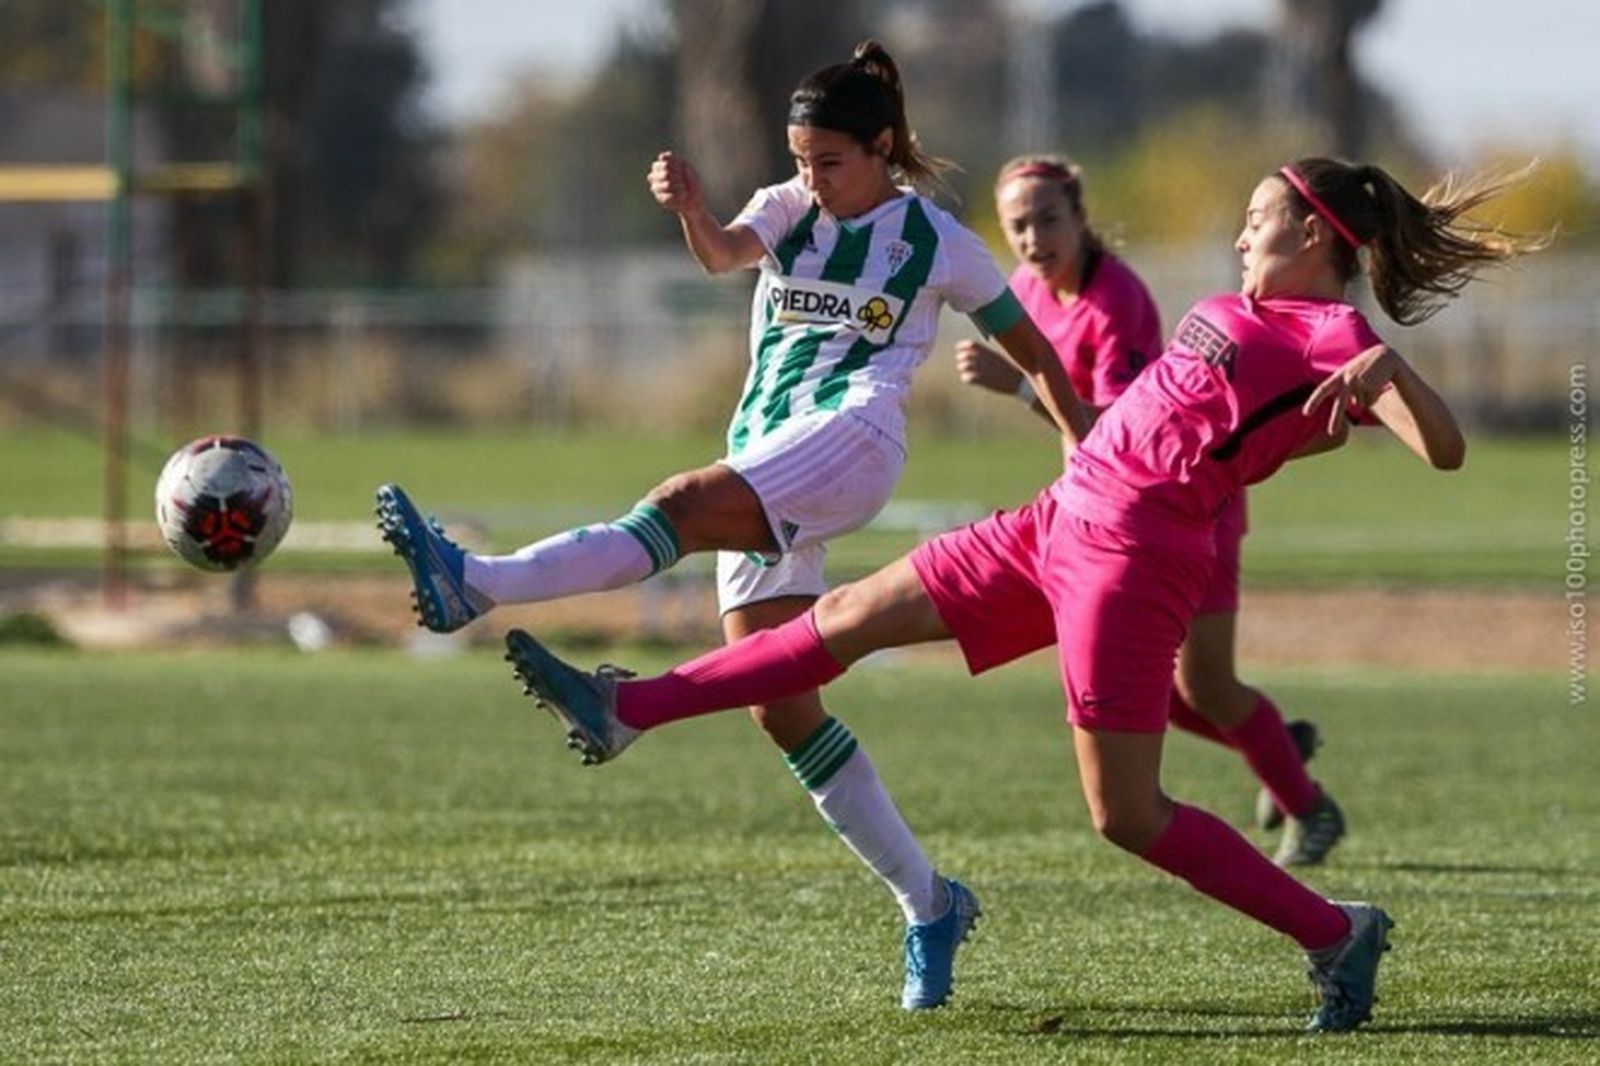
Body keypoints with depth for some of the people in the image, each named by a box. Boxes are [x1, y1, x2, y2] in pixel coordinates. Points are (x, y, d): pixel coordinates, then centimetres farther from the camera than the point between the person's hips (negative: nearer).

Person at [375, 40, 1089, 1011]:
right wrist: (690, 209, -30)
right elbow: (726, 254, -8)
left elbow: (1029, 348, 16)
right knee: (778, 703, -2)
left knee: (683, 506, -32)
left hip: (849, 441, -6)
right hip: (764, 467, 6)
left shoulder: (938, 243, 7)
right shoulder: (789, 209, 15)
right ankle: (929, 905, 6)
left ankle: (476, 585, -45)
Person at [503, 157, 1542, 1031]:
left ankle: (1336, 932, 4)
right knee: (850, 617, 12)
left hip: (1132, 550, -9)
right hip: (1065, 518, 9)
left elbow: (1447, 450, -20)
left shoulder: (1334, 336, -10)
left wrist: (1388, 367, -37)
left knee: (1129, 816, -10)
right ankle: (623, 711, 19)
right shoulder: (1240, 309, 16)